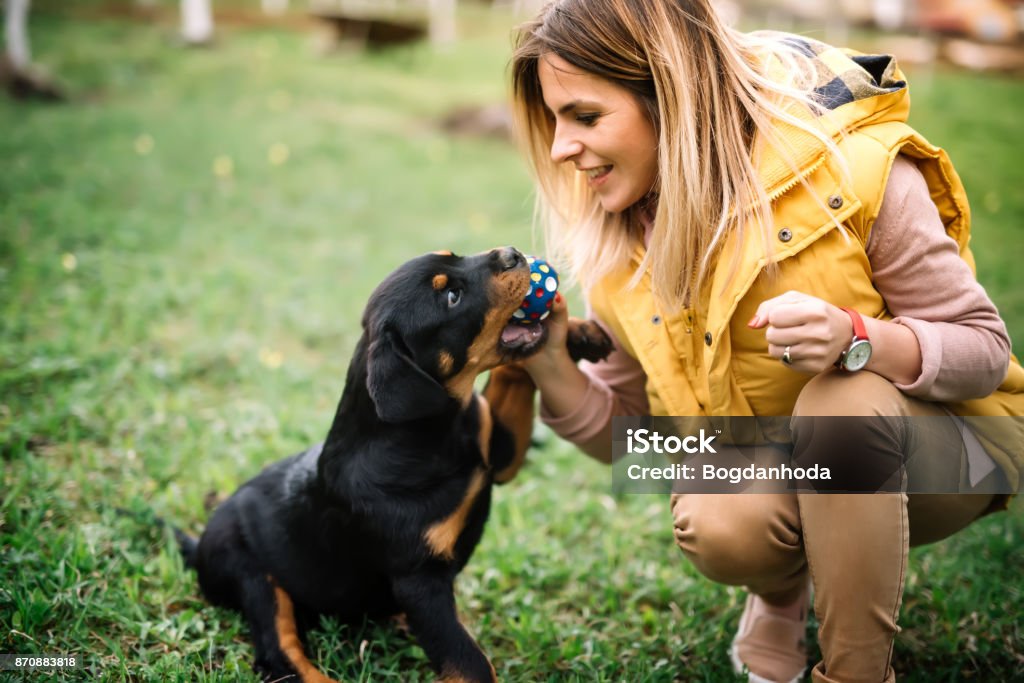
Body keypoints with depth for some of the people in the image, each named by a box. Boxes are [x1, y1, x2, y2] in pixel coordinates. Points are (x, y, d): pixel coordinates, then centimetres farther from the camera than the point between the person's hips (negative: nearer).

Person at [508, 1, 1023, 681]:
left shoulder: (851, 165, -23)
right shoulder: (614, 246, -9)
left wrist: (857, 338, -36)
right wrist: (552, 370, -21)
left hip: (942, 448, -2)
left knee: (841, 400, -35)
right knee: (718, 523, -31)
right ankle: (783, 592, 7)